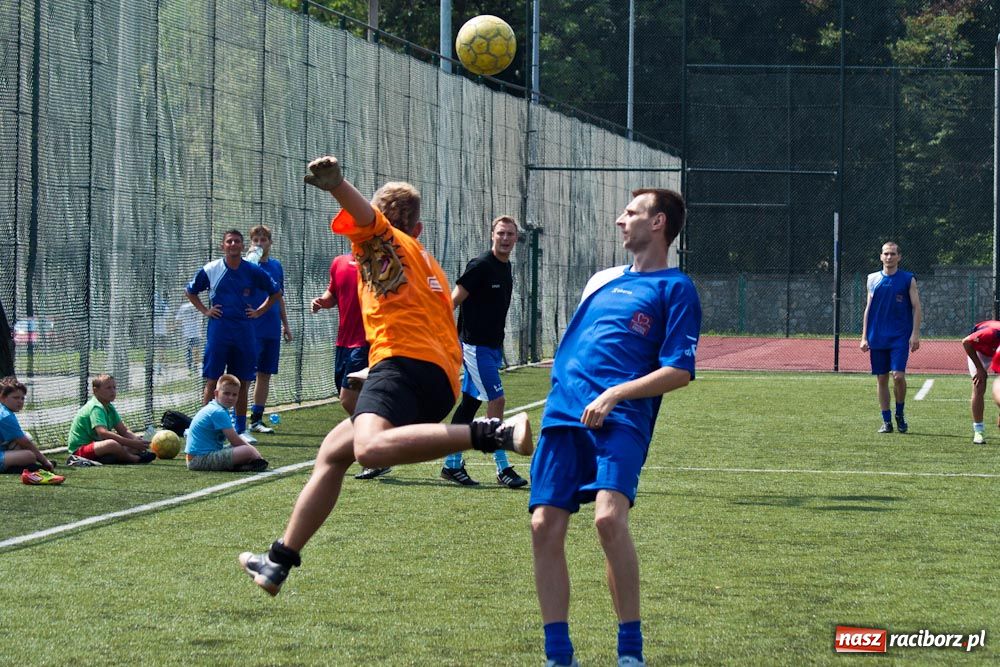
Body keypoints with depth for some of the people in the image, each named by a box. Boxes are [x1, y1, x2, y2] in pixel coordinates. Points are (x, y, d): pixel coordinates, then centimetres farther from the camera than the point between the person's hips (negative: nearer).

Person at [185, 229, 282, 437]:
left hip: (244, 331, 2)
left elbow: (275, 292, 18)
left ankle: (240, 429, 12)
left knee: (242, 382, 5)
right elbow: (190, 291, 16)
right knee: (212, 381, -4)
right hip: (218, 329, -2)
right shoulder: (211, 270, 2)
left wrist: (259, 311, 8)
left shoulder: (253, 271, 5)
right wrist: (205, 310, 6)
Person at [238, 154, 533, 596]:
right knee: (331, 454, 20)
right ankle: (280, 561, 24)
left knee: (371, 448, -37)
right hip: (443, 379, 9)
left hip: (404, 359, -9)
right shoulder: (429, 264, 35)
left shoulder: (380, 239, 13)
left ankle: (494, 432, -45)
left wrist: (335, 184, -33)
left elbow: (363, 212, -11)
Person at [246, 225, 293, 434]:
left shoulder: (276, 266, 12)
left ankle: (257, 419, 14)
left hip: (272, 330, 6)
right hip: (252, 329, -6)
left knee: (265, 375, 8)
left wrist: (285, 324, 19)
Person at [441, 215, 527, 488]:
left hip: (493, 346, 8)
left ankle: (452, 465, 17)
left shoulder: (506, 269, 12)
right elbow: (454, 300, -15)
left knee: (470, 403, 11)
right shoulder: (480, 266, -14)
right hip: (475, 345, -8)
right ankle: (502, 468, -8)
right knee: (496, 400, -12)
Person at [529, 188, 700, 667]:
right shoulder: (603, 279, 24)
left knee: (609, 517, -26)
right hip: (563, 412, 6)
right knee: (545, 527, -5)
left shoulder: (675, 288, 4)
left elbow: (680, 371, -6)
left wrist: (615, 395, -14)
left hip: (620, 418, -6)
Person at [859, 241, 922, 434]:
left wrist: (915, 334, -9)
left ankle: (900, 414, 7)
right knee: (881, 379, 3)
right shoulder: (873, 279, 9)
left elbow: (916, 307, 1)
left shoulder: (908, 279, 1)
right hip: (877, 338, 3)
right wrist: (864, 337, 8)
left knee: (898, 375, -14)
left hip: (900, 337, -3)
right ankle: (886, 421, 10)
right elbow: (868, 309, 13)